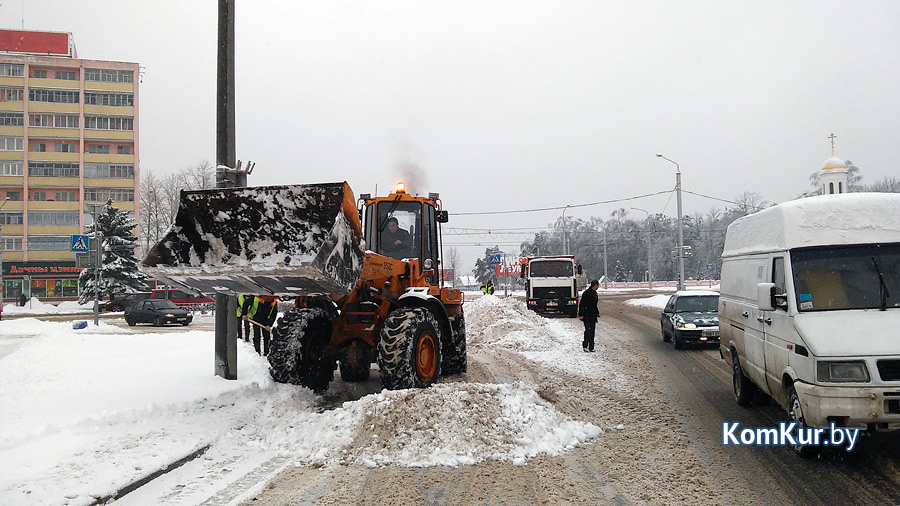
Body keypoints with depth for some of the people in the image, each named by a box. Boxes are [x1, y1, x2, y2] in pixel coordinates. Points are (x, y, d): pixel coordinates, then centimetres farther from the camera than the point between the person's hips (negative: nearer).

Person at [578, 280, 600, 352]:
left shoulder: (594, 293, 14)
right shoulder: (587, 293, -15)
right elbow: (581, 304, -16)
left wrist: (597, 312, 28)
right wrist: (581, 315, -19)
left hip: (593, 316, 9)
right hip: (586, 315, -9)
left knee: (592, 331, 7)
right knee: (588, 330, -14)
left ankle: (591, 347, 10)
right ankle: (585, 345, -10)